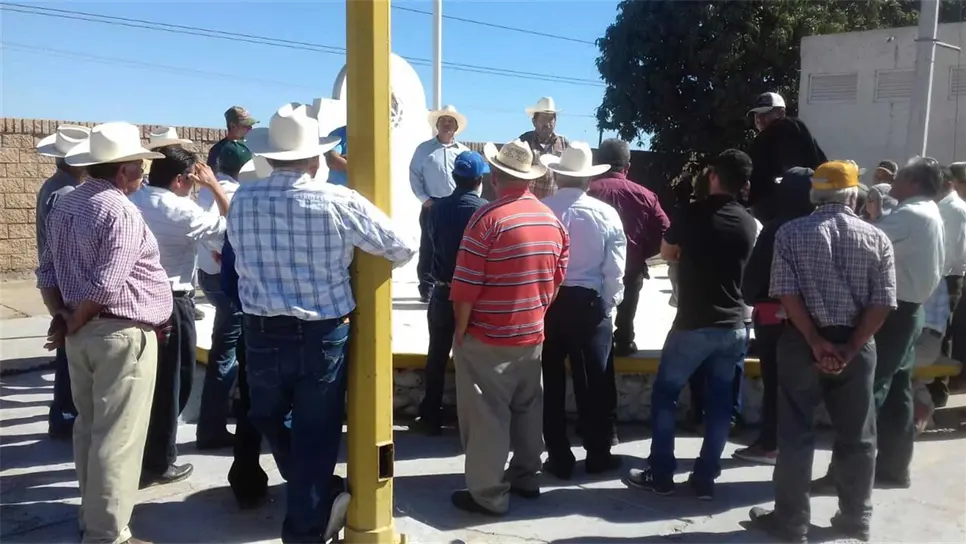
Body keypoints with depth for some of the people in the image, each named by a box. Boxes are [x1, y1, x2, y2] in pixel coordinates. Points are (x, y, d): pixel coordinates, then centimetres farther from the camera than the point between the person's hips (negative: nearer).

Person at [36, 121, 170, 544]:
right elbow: (106, 286, -22)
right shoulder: (121, 211, -17)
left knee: (88, 427, 18)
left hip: (83, 331, 9)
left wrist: (61, 317, 7)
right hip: (121, 335, -9)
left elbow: (46, 272, 13)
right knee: (117, 437, -1)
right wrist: (71, 326, -8)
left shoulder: (65, 205, 10)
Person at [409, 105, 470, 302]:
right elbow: (414, 175, 1)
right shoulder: (424, 149, 4)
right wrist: (424, 198, -7)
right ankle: (427, 289, 6)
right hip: (432, 205, -2)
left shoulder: (463, 151, 10)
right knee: (428, 248, -1)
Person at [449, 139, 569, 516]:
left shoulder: (489, 217, -17)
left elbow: (465, 287, -17)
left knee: (486, 415, 3)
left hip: (487, 339, -6)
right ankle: (526, 477, 31)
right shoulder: (552, 220, 3)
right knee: (527, 408, 18)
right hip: (532, 335, 7)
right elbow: (557, 279, 9)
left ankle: (488, 494, 10)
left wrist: (460, 331, -5)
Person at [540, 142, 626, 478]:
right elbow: (614, 270, -4)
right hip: (589, 303, 0)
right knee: (595, 380, 11)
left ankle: (559, 458, 17)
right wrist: (610, 306, 11)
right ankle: (598, 455, 22)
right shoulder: (606, 214, -5)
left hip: (545, 303, 1)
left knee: (551, 382, 10)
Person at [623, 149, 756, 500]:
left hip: (693, 324, -4)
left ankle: (660, 475, 11)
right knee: (720, 403, 10)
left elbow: (667, 252, 6)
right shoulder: (749, 224, 5)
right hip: (733, 327, 5)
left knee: (665, 395, 8)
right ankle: (705, 479, 14)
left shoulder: (695, 213, -9)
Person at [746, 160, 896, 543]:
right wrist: (849, 348, -9)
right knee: (857, 436, 14)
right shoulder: (876, 238, 1)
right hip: (857, 345, 2)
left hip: (802, 343, -1)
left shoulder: (791, 233, -2)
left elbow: (787, 293, -12)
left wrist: (817, 342, -10)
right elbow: (882, 303, -7)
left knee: (796, 434, 6)